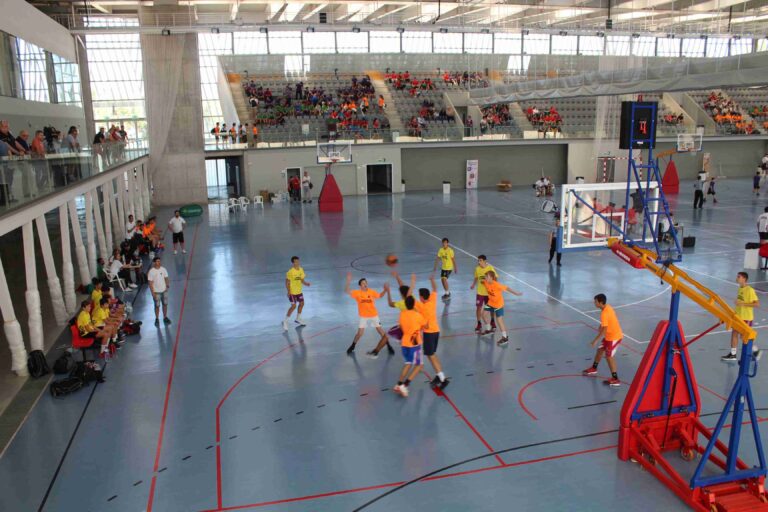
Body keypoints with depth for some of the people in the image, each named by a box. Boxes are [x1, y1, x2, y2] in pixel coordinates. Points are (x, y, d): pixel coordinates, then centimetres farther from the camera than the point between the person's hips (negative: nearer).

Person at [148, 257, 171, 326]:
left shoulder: (163, 269, -2)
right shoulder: (151, 271, -14)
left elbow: (166, 278, 7)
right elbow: (150, 283, -12)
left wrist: (167, 285, -6)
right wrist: (153, 293, -13)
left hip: (164, 290, 4)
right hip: (156, 292, -4)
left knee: (165, 304, 12)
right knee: (157, 306, 6)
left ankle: (165, 317, 28)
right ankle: (157, 319, 21)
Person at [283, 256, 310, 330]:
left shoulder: (301, 270, 1)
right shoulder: (290, 272, -20)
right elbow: (287, 282, -16)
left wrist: (306, 283, -12)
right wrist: (288, 291, -24)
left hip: (299, 291, 8)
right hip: (292, 292, -8)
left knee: (301, 303, 17)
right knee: (293, 306, -12)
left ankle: (298, 319, 38)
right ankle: (285, 322, 0)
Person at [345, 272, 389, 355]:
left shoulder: (372, 292, -9)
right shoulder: (357, 293, -15)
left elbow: (380, 295, 9)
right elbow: (346, 291, -28)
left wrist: (385, 290, -9)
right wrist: (348, 281, -41)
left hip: (374, 315, 1)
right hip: (363, 316, -1)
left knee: (381, 331, 4)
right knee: (359, 333, -1)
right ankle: (352, 347, 23)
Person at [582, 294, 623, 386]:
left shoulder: (604, 313, -28)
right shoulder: (608, 308, 1)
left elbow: (604, 330, -29)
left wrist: (595, 340, -24)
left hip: (614, 337, -10)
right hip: (610, 335, 10)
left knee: (609, 356, -4)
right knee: (600, 350, 21)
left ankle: (615, 379, 2)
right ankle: (594, 368, 40)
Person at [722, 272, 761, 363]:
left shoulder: (750, 290, -19)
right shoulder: (740, 288, 5)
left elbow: (757, 304, -22)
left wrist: (743, 304, -27)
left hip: (746, 318, -8)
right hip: (738, 316, 8)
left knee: (744, 337, 0)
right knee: (734, 333, 8)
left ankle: (756, 350, 24)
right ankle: (733, 355, 17)